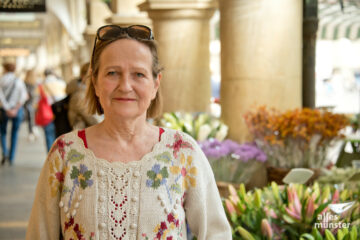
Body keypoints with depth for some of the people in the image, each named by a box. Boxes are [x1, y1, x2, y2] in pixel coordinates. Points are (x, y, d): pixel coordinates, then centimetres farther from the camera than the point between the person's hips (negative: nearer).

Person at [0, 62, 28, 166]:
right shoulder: (19, 81, 5)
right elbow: (24, 96, -10)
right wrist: (16, 108, -14)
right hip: (17, 111, 1)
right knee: (14, 134, 12)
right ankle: (11, 158, 10)